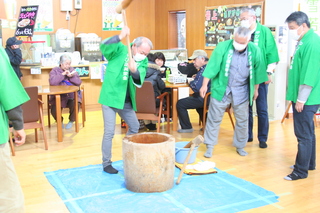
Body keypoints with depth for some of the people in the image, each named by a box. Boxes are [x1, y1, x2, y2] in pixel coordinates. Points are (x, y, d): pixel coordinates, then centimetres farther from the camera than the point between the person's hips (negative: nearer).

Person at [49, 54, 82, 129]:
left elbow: (79, 82, 5)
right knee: (54, 111, -25)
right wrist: (63, 74, -14)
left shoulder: (72, 70, 13)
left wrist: (71, 76, -12)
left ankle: (71, 121, 2)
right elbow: (52, 82, -14)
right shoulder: (55, 70, 4)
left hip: (72, 95, 2)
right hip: (59, 96, -1)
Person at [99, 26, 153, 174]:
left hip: (126, 100, 6)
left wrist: (134, 70, -35)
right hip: (110, 97, -6)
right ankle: (106, 163, 9)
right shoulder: (120, 50, -8)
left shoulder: (143, 62, 1)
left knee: (134, 127, 17)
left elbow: (139, 81, -14)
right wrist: (120, 37, -38)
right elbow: (104, 46, -27)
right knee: (109, 132, -5)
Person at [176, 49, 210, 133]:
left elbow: (196, 88, -29)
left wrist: (191, 82, -9)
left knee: (180, 104, -8)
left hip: (205, 99, -11)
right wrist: (197, 78, 8)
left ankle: (186, 127, 4)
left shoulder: (205, 70, -22)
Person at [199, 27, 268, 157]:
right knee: (214, 119, 3)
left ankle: (240, 146, 29)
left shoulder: (254, 51, -5)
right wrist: (204, 85, -14)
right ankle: (210, 146, 16)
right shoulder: (223, 47, -12)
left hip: (242, 92, 2)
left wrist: (255, 89, 11)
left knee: (242, 120, 11)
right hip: (221, 89, -2)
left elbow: (257, 71, 6)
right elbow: (212, 66, -11)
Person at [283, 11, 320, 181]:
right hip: (302, 98, 10)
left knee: (303, 135, -1)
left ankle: (301, 170, 8)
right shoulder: (304, 41, 12)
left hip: (306, 100, -10)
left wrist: (301, 99, -20)